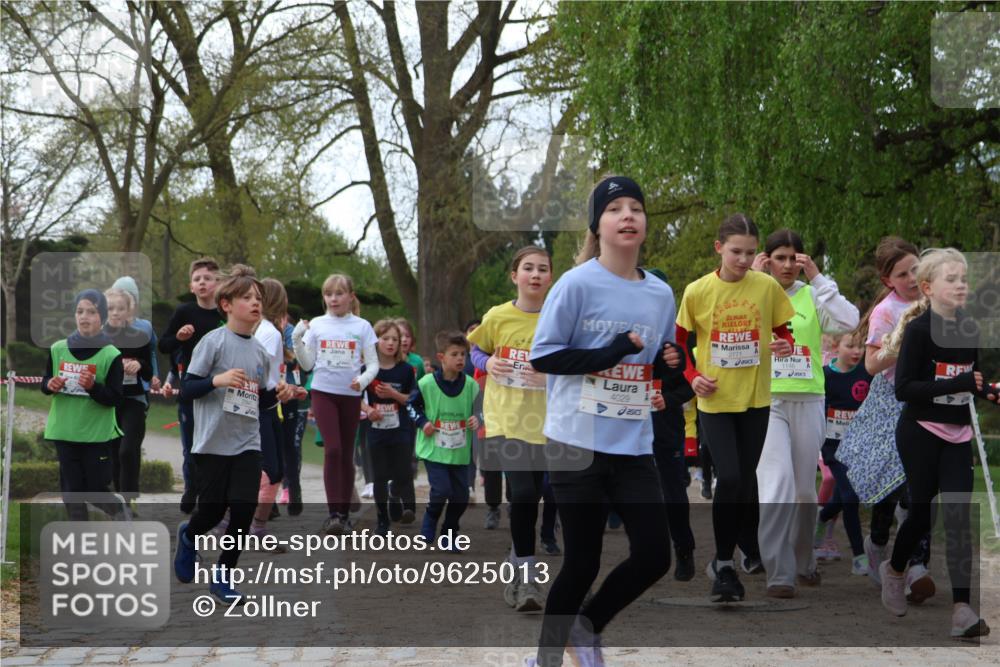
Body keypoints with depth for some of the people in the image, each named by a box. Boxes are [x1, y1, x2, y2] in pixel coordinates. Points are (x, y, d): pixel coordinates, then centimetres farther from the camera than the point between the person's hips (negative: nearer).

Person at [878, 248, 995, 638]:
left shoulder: (970, 329, 5)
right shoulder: (919, 330, -14)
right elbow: (903, 388, -19)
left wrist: (986, 391, -4)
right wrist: (957, 384, -26)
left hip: (957, 436, 4)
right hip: (920, 433, -4)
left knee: (958, 516, -5)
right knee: (922, 512, 4)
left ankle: (962, 610, -9)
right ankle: (894, 570, 36)